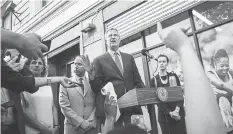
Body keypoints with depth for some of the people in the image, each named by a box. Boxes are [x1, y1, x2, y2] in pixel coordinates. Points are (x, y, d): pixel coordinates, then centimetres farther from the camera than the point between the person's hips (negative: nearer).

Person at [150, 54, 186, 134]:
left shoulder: (173, 76, 5)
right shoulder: (153, 80, 1)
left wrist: (177, 109, -14)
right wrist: (169, 112, -13)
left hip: (178, 113, 1)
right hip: (164, 115, -1)